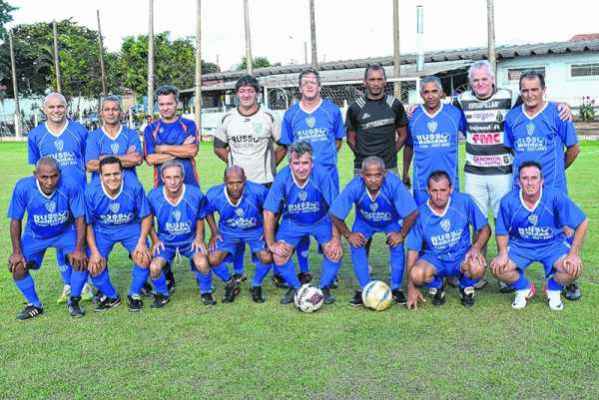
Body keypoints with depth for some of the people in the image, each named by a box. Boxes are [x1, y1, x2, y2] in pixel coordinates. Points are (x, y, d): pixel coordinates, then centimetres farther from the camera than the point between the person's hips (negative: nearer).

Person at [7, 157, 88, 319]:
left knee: (81, 259, -22)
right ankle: (34, 305, 11)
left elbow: (80, 218, -19)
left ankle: (74, 301, 3)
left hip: (65, 233, -1)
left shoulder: (70, 187, -30)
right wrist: (17, 252, -14)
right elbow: (16, 220, -13)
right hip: (35, 236, 1)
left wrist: (79, 249, -23)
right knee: (16, 266, -14)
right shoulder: (23, 187, -27)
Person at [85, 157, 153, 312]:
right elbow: (87, 224, -9)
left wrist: (141, 242, -20)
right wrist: (94, 251, -14)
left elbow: (146, 216, -10)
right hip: (102, 231, 1)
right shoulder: (91, 192, -22)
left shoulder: (134, 187, -24)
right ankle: (111, 296, 16)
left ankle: (134, 295, 8)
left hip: (131, 228, -1)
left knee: (144, 259, -20)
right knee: (94, 266, -14)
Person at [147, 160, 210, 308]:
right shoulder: (154, 196, -16)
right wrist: (155, 240, -6)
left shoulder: (195, 194, -17)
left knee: (202, 264, -26)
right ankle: (162, 294, 10)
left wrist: (199, 238, -9)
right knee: (154, 267, -23)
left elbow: (200, 219, 1)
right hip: (165, 242, 1)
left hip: (190, 240, -1)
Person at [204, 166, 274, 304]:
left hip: (255, 230, -1)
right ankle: (231, 285, 16)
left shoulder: (258, 191, -30)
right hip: (228, 231, 2)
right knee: (213, 260, -16)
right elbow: (208, 211, 1)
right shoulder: (214, 195, -23)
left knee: (267, 258, -23)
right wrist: (214, 232, -3)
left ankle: (256, 286, 10)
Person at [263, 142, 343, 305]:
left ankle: (325, 288, 8)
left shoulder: (322, 175, -29)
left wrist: (336, 238, -18)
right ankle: (295, 288, 14)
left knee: (335, 252, -18)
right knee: (279, 256, -13)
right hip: (292, 222, 1)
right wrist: (271, 243, -14)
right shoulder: (282, 178, -26)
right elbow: (269, 212, -16)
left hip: (321, 221, -1)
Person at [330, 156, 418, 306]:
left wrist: (402, 234, -24)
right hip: (364, 222, 1)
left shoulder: (394, 184, -40)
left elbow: (412, 213, -31)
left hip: (391, 221, -1)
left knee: (397, 246, -21)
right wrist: (348, 235, -19)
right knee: (356, 246, -18)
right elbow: (335, 215, -23)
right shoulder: (354, 187, -36)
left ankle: (396, 288, -1)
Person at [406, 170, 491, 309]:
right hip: (433, 258, 0)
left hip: (462, 256, 0)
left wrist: (476, 247, -23)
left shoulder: (464, 201, -11)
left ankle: (466, 286, 5)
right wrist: (411, 287, -16)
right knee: (417, 274, -32)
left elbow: (485, 228, -1)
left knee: (477, 268, -33)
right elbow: (413, 250, -10)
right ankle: (437, 287, 6)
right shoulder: (420, 214, -12)